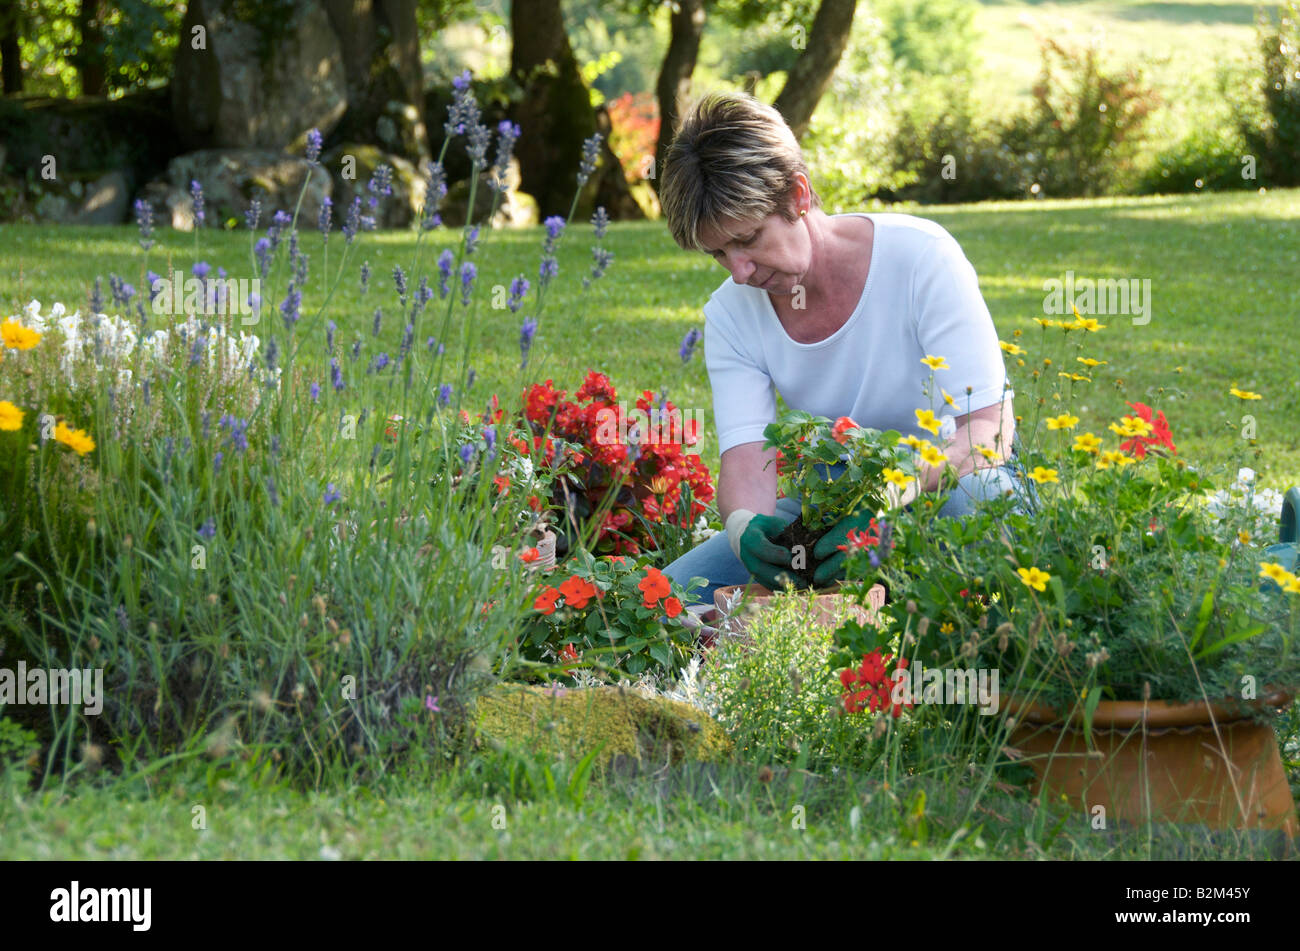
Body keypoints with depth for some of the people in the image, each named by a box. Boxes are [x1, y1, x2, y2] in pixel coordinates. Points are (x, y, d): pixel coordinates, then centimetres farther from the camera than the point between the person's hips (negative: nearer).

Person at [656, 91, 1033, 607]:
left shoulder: (919, 255, -19)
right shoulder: (730, 314, -5)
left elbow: (988, 427, -24)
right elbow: (745, 455, -15)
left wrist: (891, 494, -43)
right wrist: (745, 522, -41)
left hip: (949, 482, -4)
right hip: (827, 503, 4)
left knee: (973, 499, -41)